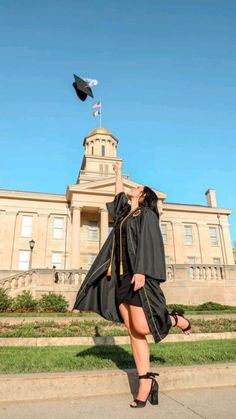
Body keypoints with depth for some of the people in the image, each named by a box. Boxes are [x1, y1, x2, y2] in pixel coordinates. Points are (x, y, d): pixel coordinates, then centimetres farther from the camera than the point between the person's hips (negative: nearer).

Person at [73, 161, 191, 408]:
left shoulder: (147, 213, 0)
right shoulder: (125, 214, 21)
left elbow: (148, 242, -13)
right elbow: (119, 195, 38)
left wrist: (141, 271, -24)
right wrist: (118, 173, 49)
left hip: (138, 275, -7)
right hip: (122, 276, 7)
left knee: (141, 327, -12)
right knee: (133, 331, 1)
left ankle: (176, 319, 14)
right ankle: (145, 381, 6)